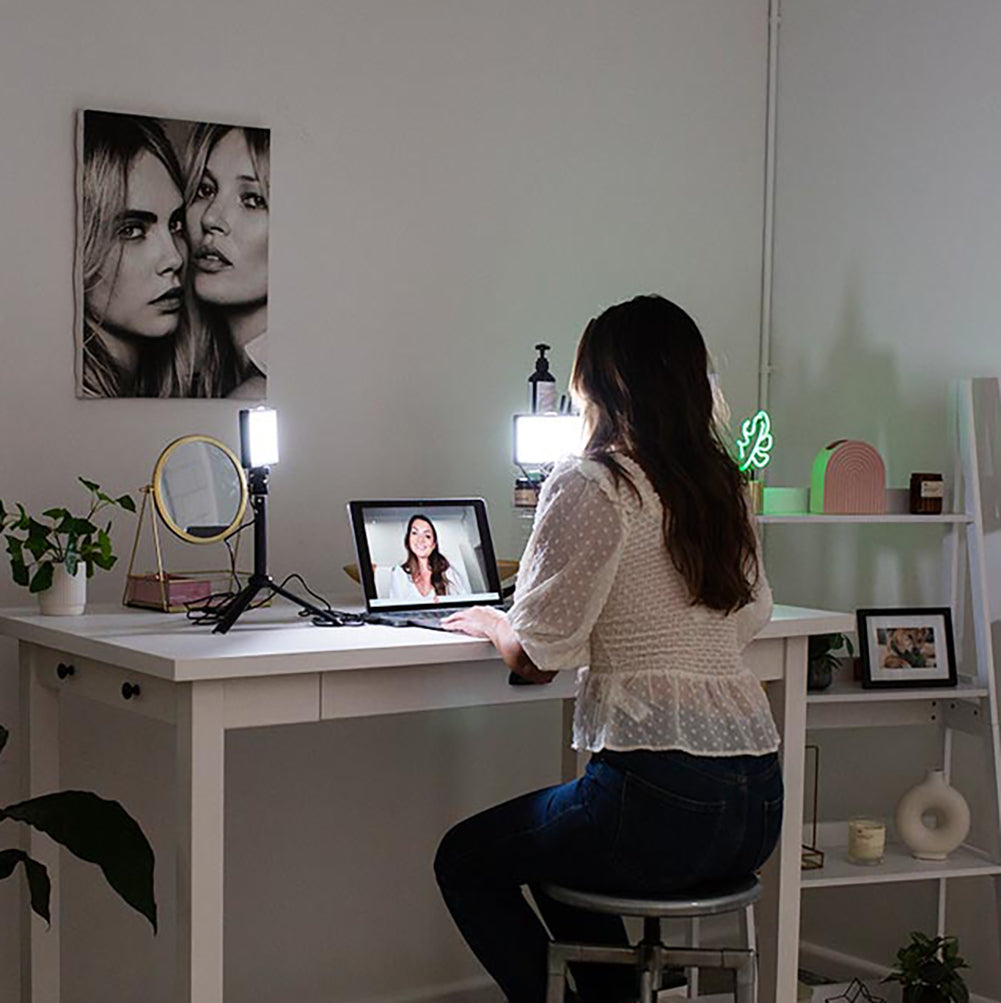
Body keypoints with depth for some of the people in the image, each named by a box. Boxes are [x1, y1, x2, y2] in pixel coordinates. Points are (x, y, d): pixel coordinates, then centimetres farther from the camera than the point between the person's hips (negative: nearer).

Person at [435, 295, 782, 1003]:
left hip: (662, 799, -8)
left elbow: (539, 655, -10)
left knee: (465, 860, 17)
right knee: (554, 844, 33)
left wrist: (489, 621, 13)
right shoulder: (723, 487, 11)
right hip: (758, 800, 8)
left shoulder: (588, 487, -10)